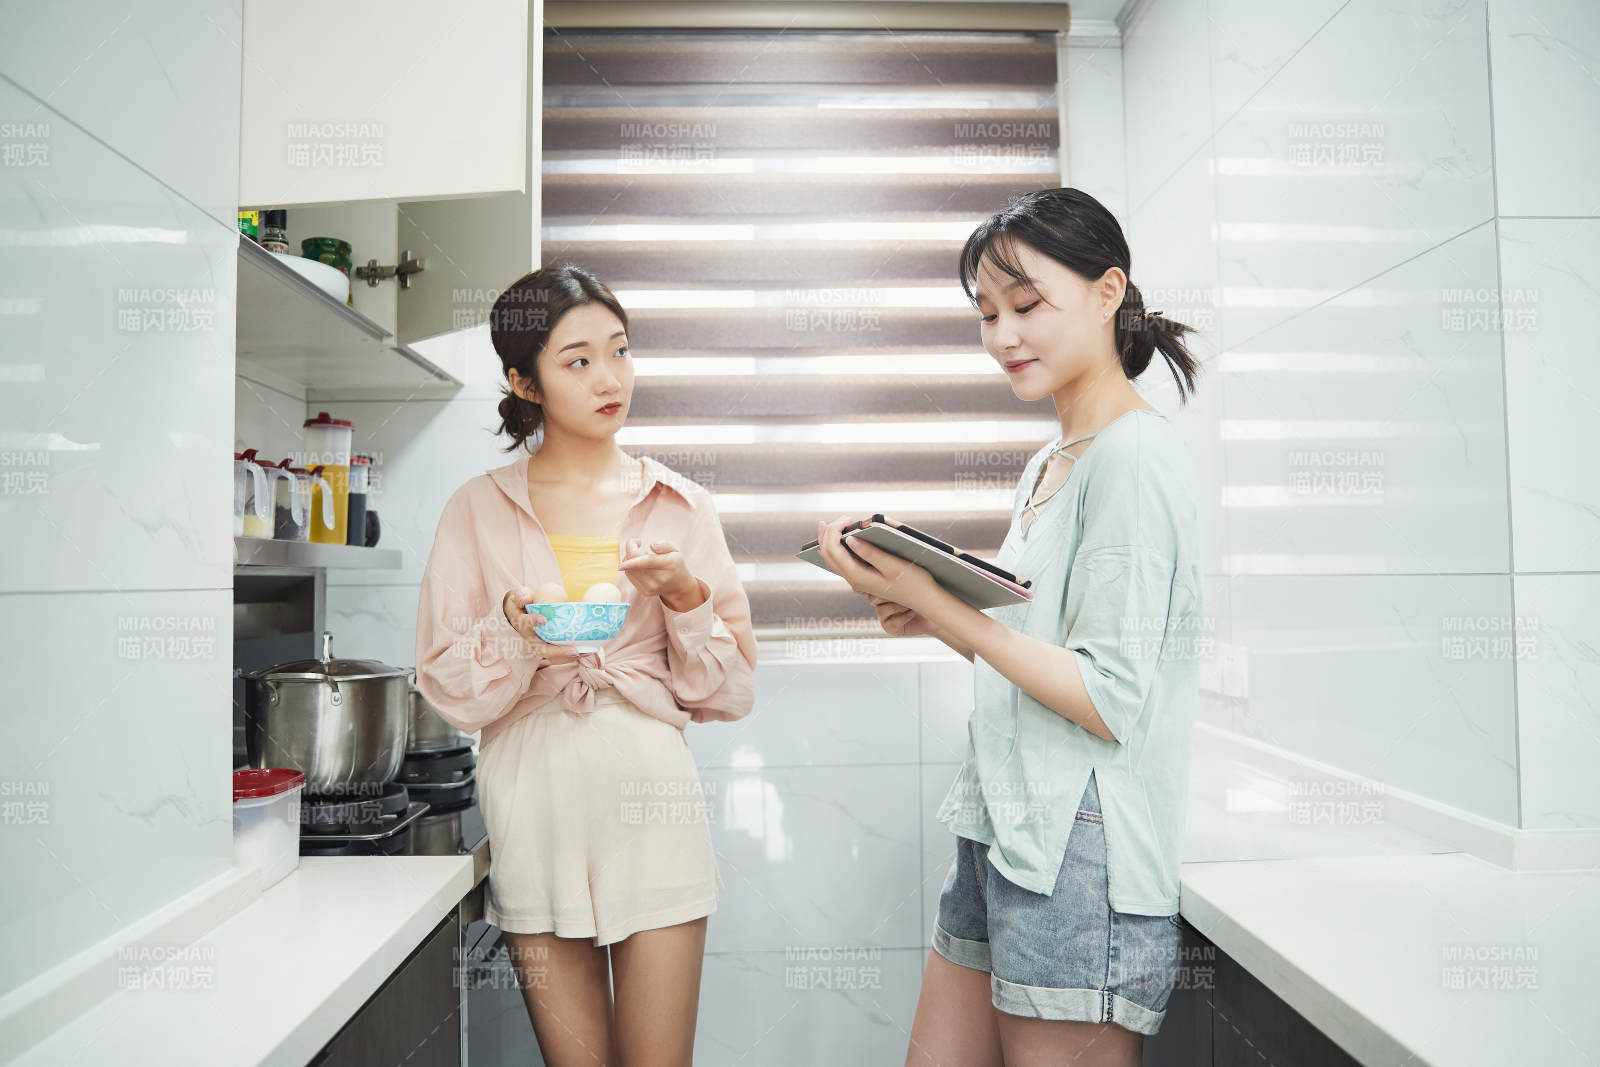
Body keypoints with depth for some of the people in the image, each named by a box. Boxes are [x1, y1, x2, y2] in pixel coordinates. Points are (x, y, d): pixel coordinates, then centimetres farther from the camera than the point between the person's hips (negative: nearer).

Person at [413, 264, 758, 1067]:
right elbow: (448, 691, 2)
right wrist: (513, 629, -16)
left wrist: (686, 598, -11)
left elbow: (728, 693, 5)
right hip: (535, 800, 0)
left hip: (650, 794, 0)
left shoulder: (679, 505, 5)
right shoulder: (480, 509, 4)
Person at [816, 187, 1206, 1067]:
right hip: (999, 836, 8)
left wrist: (936, 601, -19)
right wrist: (932, 618, 2)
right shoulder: (1046, 465, 14)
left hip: (1081, 859, -8)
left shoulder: (1135, 457, -12)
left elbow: (1110, 703, -18)